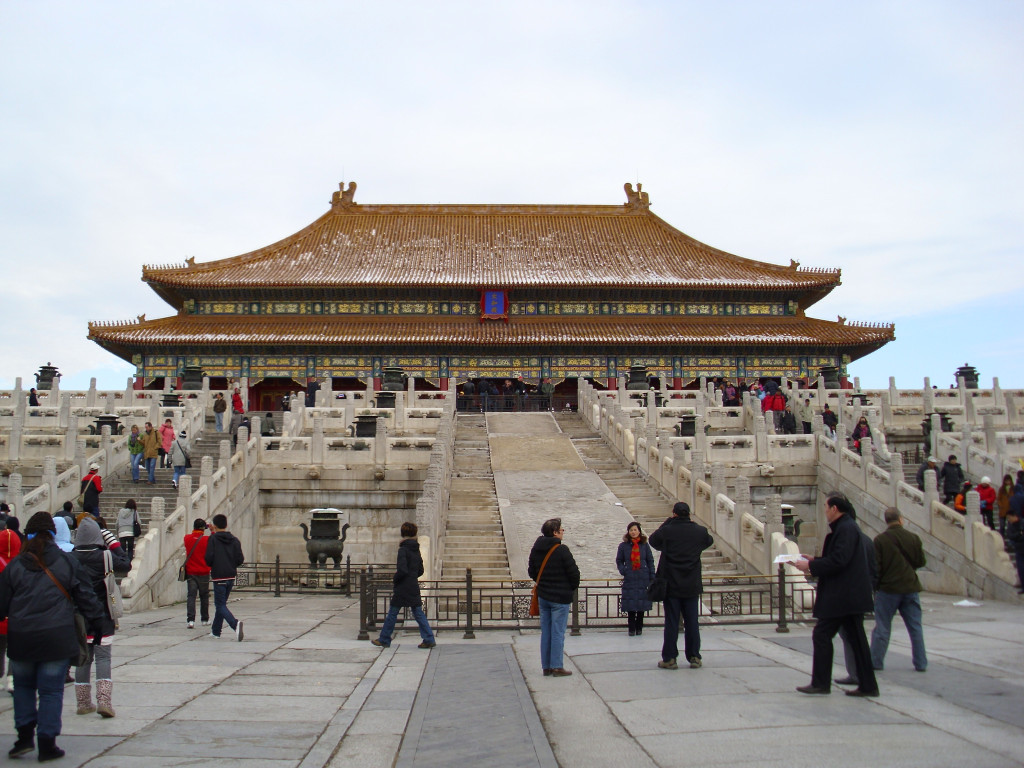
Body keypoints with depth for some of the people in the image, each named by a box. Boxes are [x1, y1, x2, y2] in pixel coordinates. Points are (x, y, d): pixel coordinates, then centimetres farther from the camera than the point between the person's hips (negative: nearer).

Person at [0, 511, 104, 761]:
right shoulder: (67, 562, 0)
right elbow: (85, 595, 4)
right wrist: (96, 619, 16)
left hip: (20, 638, 1)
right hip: (56, 637, -1)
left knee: (23, 686, 20)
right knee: (51, 689, 4)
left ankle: (25, 736, 14)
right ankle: (47, 744, 5)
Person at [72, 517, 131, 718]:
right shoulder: (104, 556, -11)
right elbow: (126, 565, -1)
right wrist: (115, 545, 5)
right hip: (101, 615, -3)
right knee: (103, 657, 0)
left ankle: (83, 702, 17)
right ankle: (104, 700, -11)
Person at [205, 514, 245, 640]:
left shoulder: (213, 539, -7)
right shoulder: (234, 540, 4)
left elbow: (208, 558, -14)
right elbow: (240, 559, 0)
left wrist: (211, 566, 8)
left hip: (218, 576, -5)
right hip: (231, 577, 5)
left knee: (220, 605, -4)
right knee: (221, 603, 19)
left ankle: (235, 624, -28)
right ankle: (216, 631, 26)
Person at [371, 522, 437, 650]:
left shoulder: (403, 550, -13)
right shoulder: (416, 550, 9)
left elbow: (402, 570, -21)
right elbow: (420, 571, 15)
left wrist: (394, 579, -5)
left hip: (403, 588, -6)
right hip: (414, 588, 6)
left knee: (392, 614, 5)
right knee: (418, 614, 7)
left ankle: (384, 640, 14)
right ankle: (429, 639, 1)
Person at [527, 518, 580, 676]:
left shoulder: (536, 549, 5)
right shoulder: (561, 550, -16)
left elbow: (532, 571, 14)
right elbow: (574, 572, -14)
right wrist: (573, 587, 4)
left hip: (543, 596, 6)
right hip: (560, 598, -6)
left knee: (545, 632, 12)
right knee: (558, 632, -2)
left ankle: (546, 666, 16)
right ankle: (557, 667, 0)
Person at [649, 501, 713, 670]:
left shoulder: (667, 531, -11)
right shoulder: (699, 531, -3)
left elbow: (653, 539, 9)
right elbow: (709, 541, 19)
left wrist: (668, 522, 11)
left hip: (671, 585, -2)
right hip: (692, 586, 2)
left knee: (671, 623, 4)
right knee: (692, 622, 9)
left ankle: (670, 659, 5)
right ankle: (694, 657, 12)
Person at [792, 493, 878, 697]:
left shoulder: (846, 529, -15)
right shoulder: (847, 527, 17)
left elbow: (838, 560, -24)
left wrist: (811, 566, -15)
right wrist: (814, 561, 15)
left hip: (842, 596, -10)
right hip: (851, 596, 10)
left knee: (821, 635, -4)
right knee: (856, 638, 10)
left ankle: (821, 683, 1)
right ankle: (867, 685, 13)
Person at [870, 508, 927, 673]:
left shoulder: (880, 540, -8)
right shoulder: (914, 538, -1)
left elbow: (875, 566, -8)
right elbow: (921, 562, 5)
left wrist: (875, 586, 2)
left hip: (888, 588, -2)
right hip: (911, 588, 2)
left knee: (882, 628, 5)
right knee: (915, 627, 9)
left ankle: (875, 661, 9)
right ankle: (921, 663, 11)